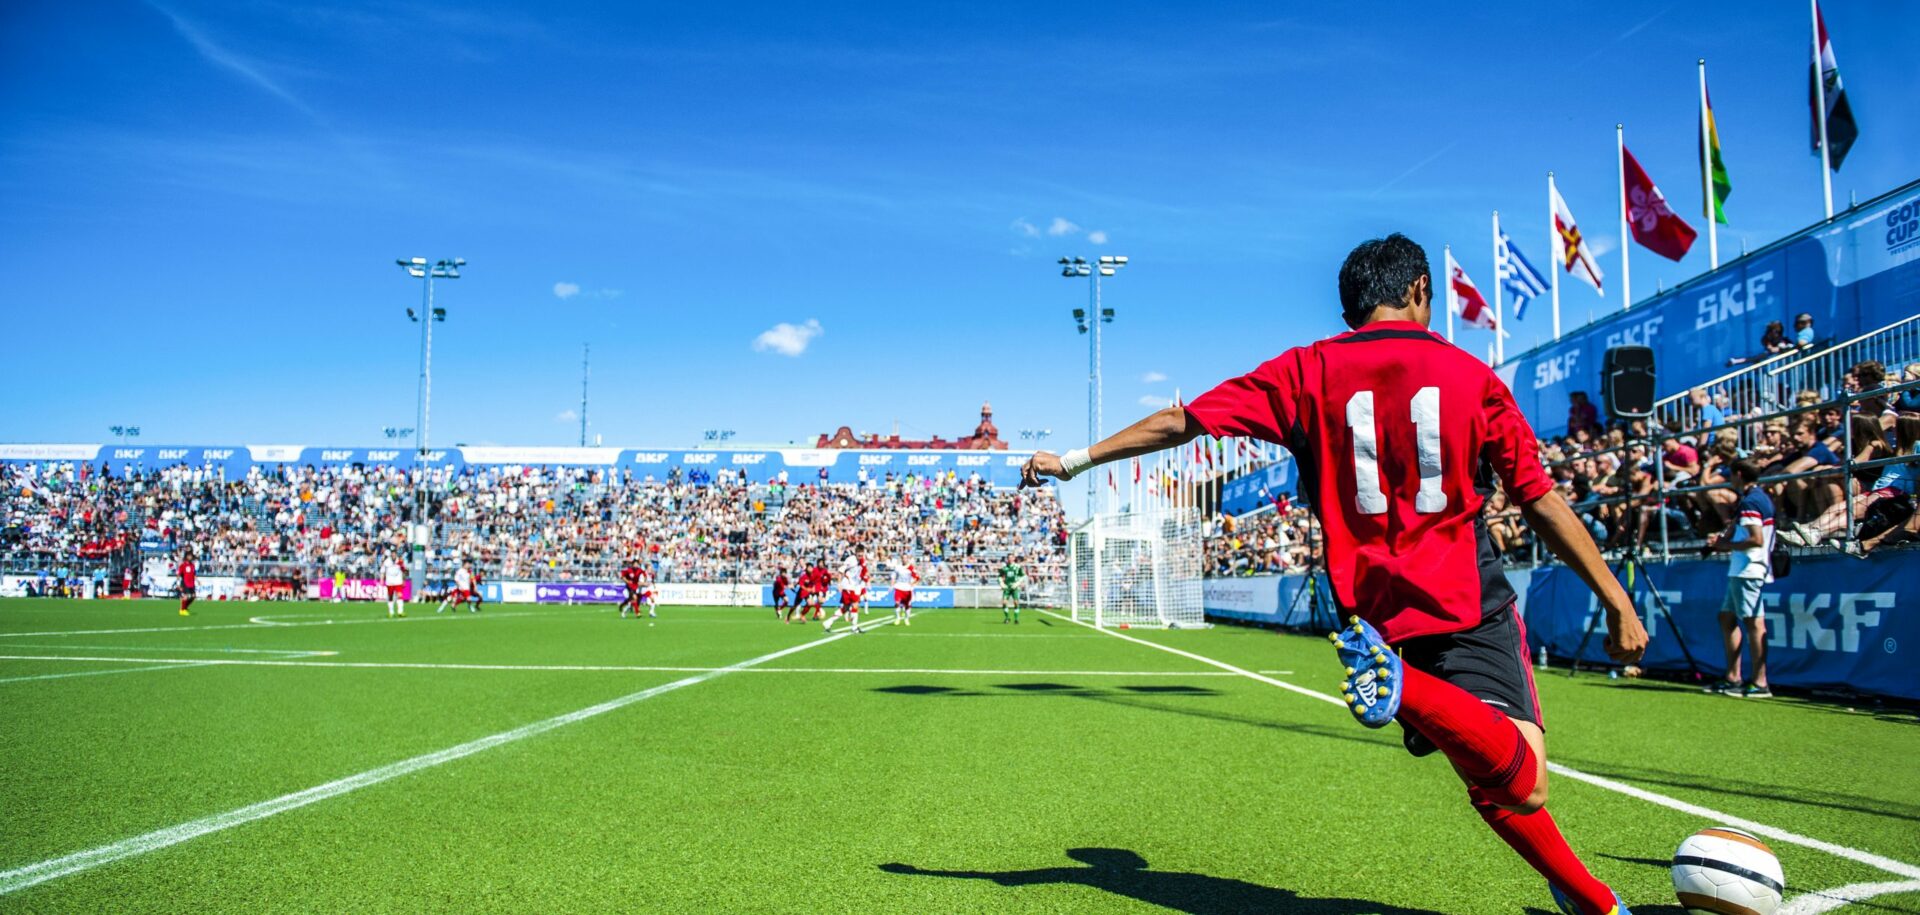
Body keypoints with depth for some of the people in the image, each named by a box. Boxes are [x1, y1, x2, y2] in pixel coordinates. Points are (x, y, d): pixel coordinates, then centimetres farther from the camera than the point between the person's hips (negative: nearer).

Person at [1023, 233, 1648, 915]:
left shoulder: (1305, 371, 7)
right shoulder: (1472, 375, 6)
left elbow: (1179, 422, 6)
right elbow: (1542, 503, 6)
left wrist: (1073, 460, 15)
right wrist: (1618, 603, 14)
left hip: (1374, 610, 3)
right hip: (1471, 602, -3)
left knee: (1512, 786, 11)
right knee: (1518, 782, -16)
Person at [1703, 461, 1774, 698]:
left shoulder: (1750, 501, -14)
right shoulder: (1761, 498, 17)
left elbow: (1757, 539, -22)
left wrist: (1727, 545, -10)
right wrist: (1723, 540, 7)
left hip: (1748, 571, -11)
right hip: (1741, 571, 11)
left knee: (1754, 622, -9)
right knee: (1727, 618, 14)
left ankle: (1760, 683, -8)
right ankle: (1733, 678, 17)